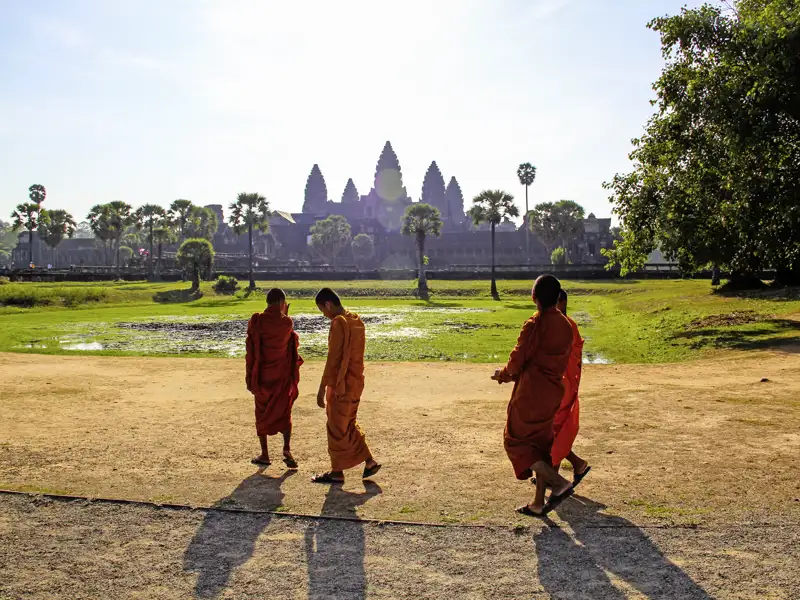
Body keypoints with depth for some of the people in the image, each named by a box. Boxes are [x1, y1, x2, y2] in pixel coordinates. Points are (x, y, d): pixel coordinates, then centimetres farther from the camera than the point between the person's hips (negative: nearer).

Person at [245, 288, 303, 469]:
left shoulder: (256, 321, -10)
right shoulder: (287, 322, -7)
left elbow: (251, 352, -8)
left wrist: (250, 378, 0)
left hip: (262, 376, -1)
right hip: (283, 376, 1)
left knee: (262, 414, 13)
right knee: (284, 413, 12)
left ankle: (264, 454, 16)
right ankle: (287, 449, -6)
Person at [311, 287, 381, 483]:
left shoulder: (339, 322, -18)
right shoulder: (356, 321, 9)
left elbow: (332, 358, -20)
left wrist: (322, 388, -17)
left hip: (341, 384, -9)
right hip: (356, 382, 9)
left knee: (336, 429, 4)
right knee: (349, 425, 20)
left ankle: (337, 472, 15)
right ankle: (369, 461, 19)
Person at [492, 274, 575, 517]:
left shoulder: (534, 324, -18)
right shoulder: (565, 324, 6)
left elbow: (518, 359, -14)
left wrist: (503, 374, 9)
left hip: (531, 391, -7)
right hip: (553, 392, 8)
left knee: (516, 440, 7)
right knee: (541, 443, 15)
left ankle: (559, 483, -5)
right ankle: (538, 503, 20)